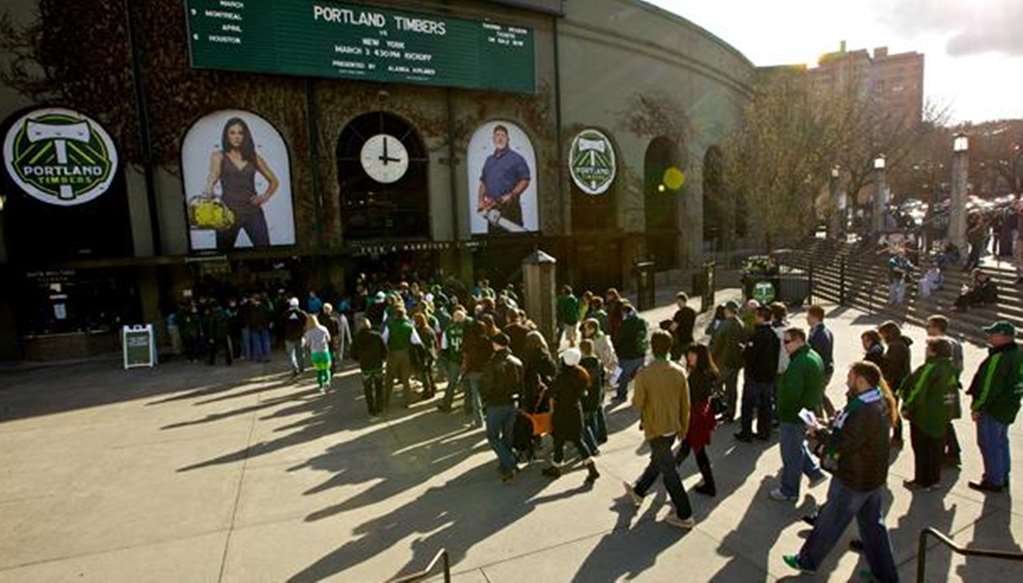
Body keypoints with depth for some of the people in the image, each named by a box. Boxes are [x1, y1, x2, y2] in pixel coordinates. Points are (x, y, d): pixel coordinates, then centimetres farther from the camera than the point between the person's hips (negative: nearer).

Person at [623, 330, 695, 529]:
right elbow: (685, 404, 0)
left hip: (655, 429, -6)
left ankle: (684, 516, 13)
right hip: (673, 427, 6)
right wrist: (684, 428, 12)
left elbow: (637, 404, -15)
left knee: (669, 471, 5)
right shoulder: (679, 372, -8)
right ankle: (638, 492, 44)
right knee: (657, 461, 23)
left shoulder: (644, 374, -22)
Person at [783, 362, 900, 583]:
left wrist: (820, 431, -14)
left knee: (830, 522, 8)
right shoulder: (877, 403, 2)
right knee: (873, 524, 19)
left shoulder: (864, 412, -30)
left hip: (853, 479, -9)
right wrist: (832, 424, -3)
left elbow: (840, 444, -28)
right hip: (873, 476, 9)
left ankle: (807, 561, 25)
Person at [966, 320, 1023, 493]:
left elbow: (989, 386, -24)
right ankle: (1002, 477, 32)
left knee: (989, 444, 0)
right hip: (1008, 407, 10)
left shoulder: (999, 358, -24)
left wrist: (977, 407, -16)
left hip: (993, 408, -10)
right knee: (1001, 442, 21)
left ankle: (993, 481, 8)